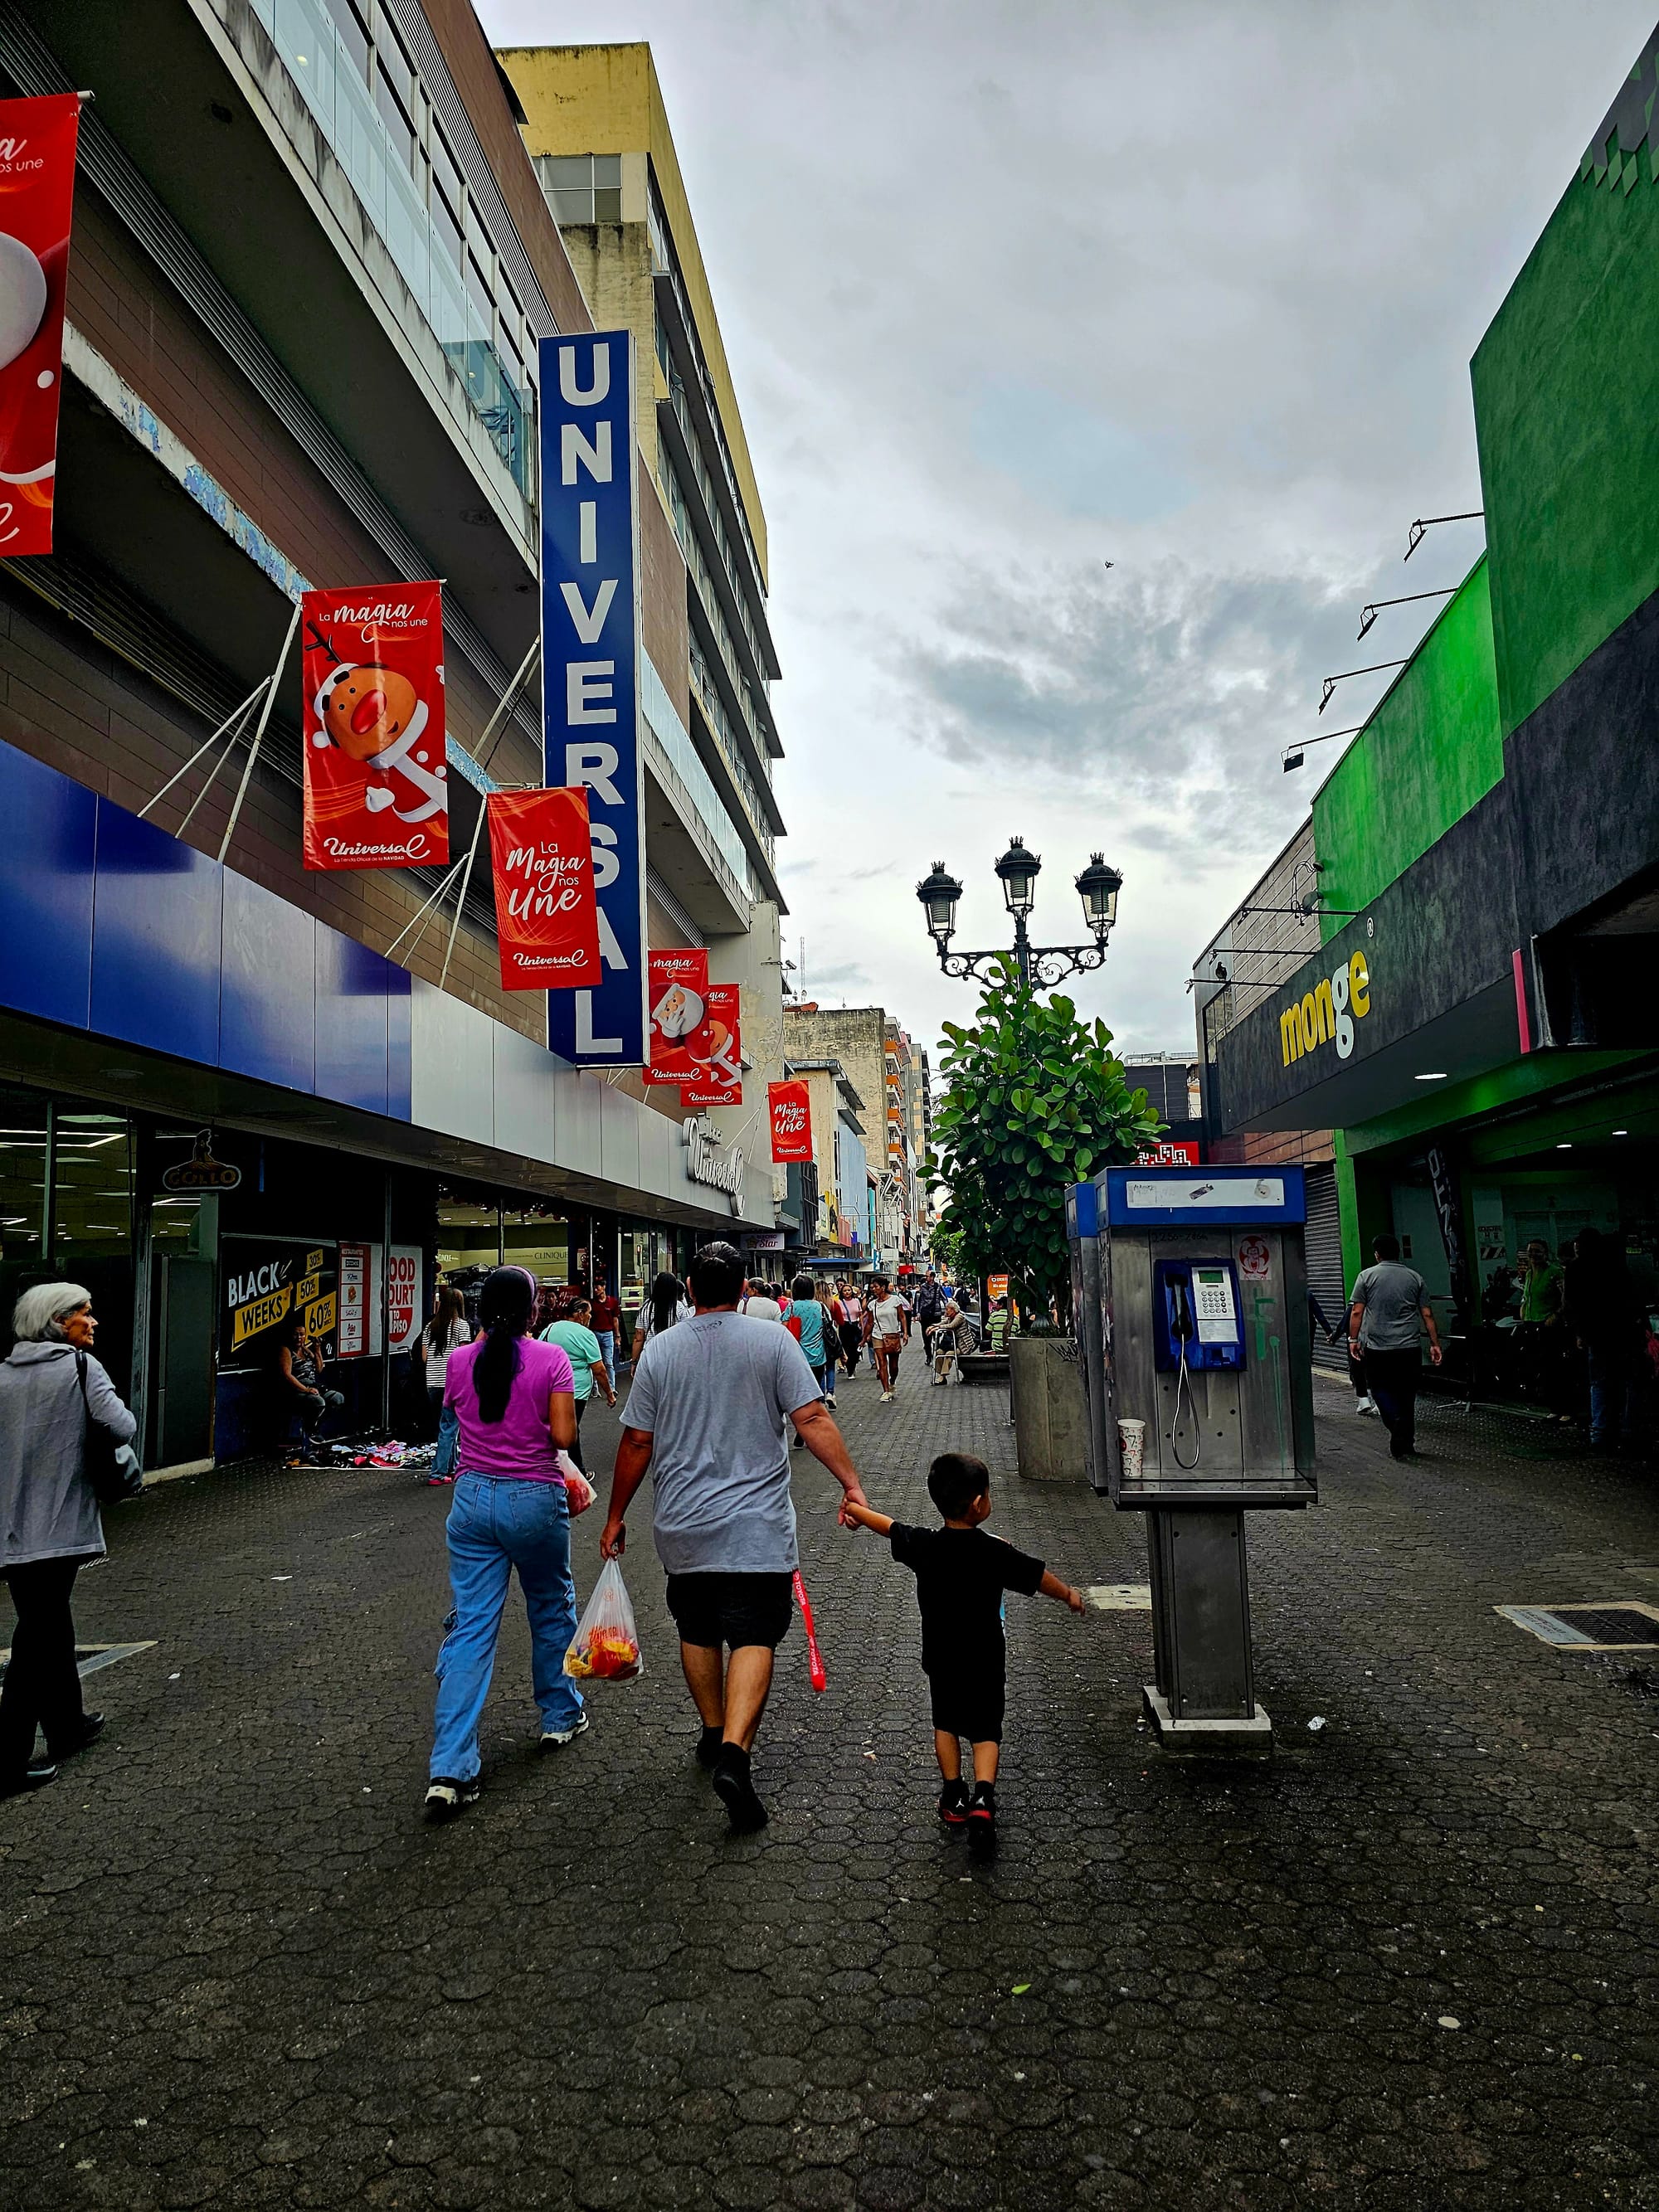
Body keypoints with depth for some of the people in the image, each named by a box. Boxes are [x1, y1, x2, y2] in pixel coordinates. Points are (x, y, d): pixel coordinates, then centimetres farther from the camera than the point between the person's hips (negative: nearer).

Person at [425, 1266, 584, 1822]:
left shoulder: (461, 1360, -2)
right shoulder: (550, 1359, -12)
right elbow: (563, 1436, -14)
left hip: (474, 1498, 3)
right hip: (535, 1500, -2)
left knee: (471, 1627, 2)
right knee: (551, 1609, 21)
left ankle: (449, 1770, -3)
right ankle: (561, 1717, 38)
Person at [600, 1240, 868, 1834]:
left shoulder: (659, 1350, 1)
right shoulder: (772, 1340, -5)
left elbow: (637, 1442, 2)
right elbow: (813, 1419, -13)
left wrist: (616, 1516, 12)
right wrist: (851, 1483, -11)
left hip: (682, 1526, 3)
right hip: (757, 1527, -3)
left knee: (698, 1632, 19)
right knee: (753, 1636, -1)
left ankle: (714, 1736, 33)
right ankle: (734, 1752, -17)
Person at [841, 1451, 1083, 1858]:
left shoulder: (923, 1545, -10)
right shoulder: (995, 1552, -17)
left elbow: (890, 1528, 8)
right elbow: (1038, 1577, -5)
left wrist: (856, 1510, 27)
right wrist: (1069, 1595, 15)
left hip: (941, 1658, 3)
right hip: (985, 1660, -2)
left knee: (946, 1723, 21)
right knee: (986, 1731, 9)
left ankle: (954, 1798, 24)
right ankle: (983, 1798, -9)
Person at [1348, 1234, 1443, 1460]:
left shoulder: (1366, 1276, 0)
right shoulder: (1415, 1278, 7)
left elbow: (1357, 1312, -5)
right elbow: (1427, 1315, 5)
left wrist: (1353, 1340, 3)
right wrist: (1435, 1344, 11)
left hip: (1377, 1347, -2)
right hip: (1410, 1347, 2)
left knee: (1381, 1389, 10)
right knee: (1407, 1395, 11)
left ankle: (1396, 1425, -15)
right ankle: (1406, 1445, 15)